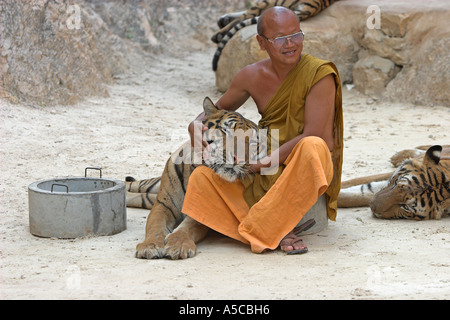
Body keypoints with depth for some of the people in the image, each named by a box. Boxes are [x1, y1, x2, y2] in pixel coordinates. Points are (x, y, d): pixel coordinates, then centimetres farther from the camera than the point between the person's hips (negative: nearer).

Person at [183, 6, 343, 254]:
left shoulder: (320, 75, -13)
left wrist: (266, 162, -24)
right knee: (201, 177, -15)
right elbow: (219, 109, 18)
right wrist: (197, 125, -5)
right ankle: (277, 231, -23)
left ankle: (265, 228, -25)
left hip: (304, 175, -4)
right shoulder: (252, 76, 1)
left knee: (313, 147, -38)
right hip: (266, 176, 5)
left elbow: (312, 136, -19)